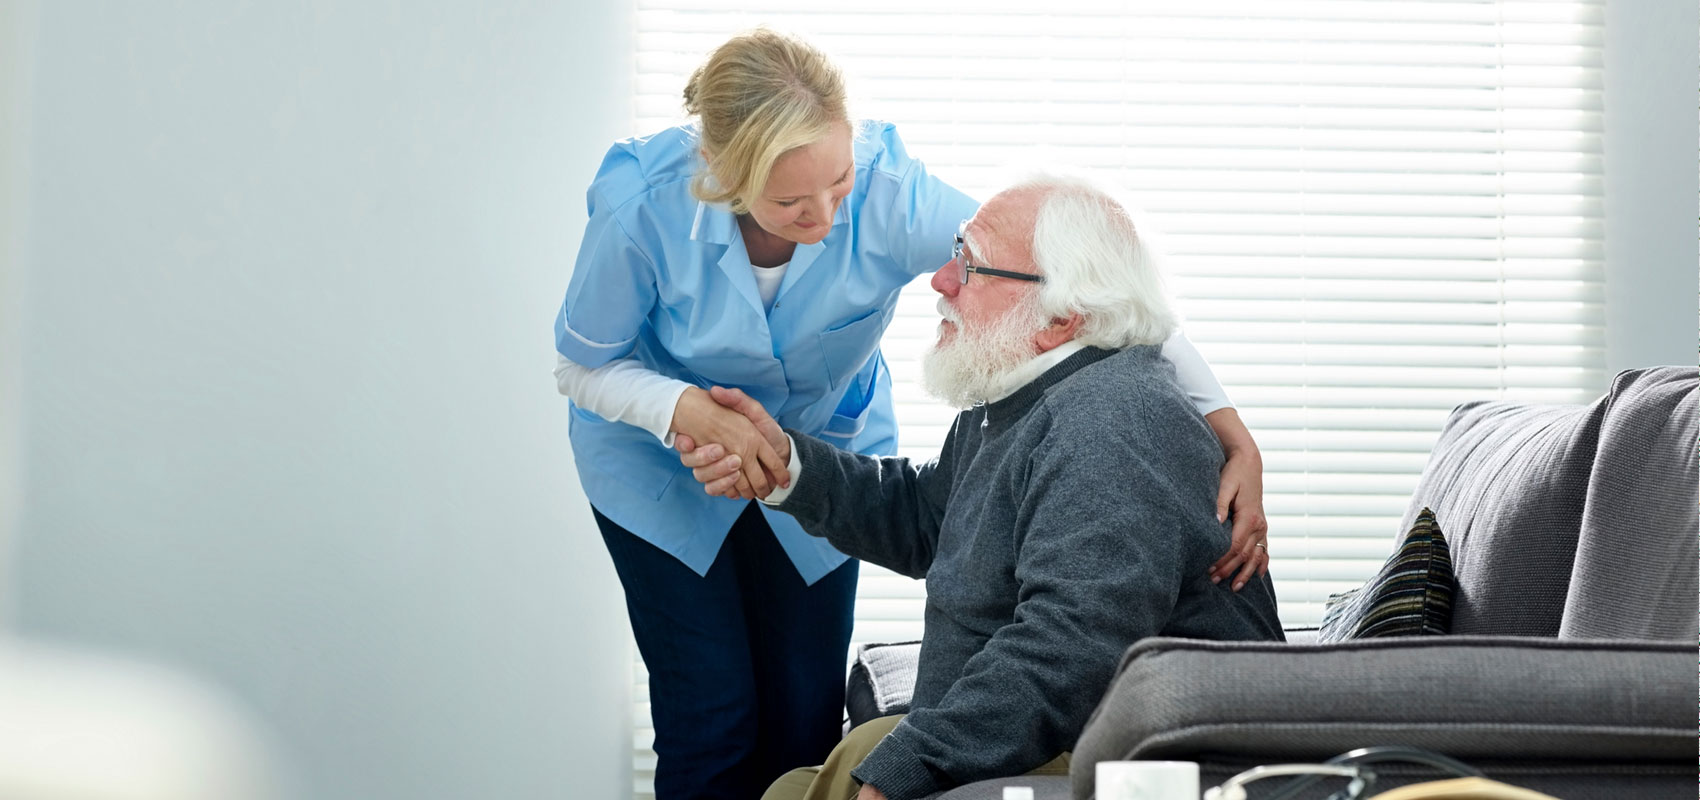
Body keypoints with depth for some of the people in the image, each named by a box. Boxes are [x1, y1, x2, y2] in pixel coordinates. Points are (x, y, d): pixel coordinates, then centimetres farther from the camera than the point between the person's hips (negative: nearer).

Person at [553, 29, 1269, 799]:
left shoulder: (885, 192, -32)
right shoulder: (645, 208, -32)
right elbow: (583, 366, -14)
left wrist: (1226, 426, -38)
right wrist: (688, 410, -35)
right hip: (662, 462, -2)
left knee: (805, 726, 2)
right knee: (712, 722, -8)